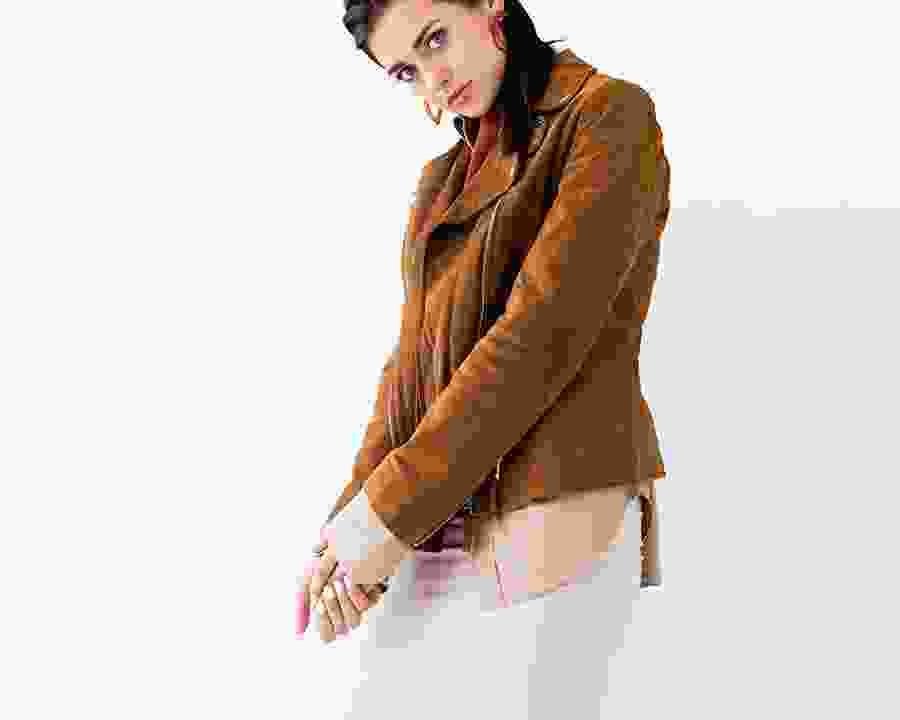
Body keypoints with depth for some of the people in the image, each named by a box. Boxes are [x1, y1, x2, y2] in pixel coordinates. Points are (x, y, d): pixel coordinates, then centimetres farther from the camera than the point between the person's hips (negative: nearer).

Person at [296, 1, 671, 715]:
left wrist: (388, 514, -13)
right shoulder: (444, 182, 19)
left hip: (552, 532, -6)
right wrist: (352, 527, -2)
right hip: (434, 543, 7)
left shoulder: (611, 117, -3)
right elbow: (413, 361, 13)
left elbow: (542, 335, -14)